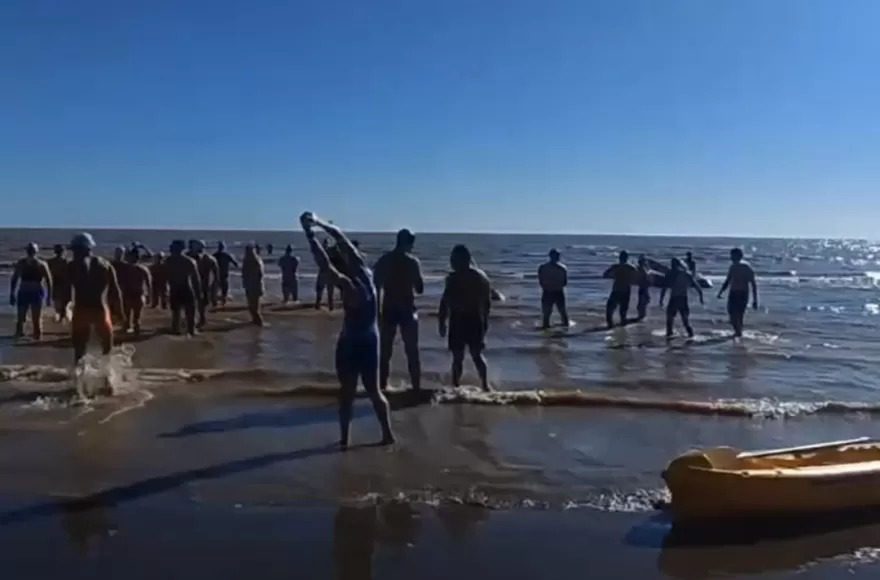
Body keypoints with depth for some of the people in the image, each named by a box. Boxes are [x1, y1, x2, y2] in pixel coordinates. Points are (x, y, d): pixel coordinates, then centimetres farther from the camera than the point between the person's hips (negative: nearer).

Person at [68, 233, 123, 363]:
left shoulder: (74, 266, 1)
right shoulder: (105, 265, 10)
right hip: (101, 310, 2)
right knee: (106, 346, 18)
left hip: (81, 310, -2)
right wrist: (119, 311, 11)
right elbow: (115, 290, 7)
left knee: (79, 348, 7)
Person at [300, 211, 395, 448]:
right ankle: (387, 434, 17)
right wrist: (322, 224, 9)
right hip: (370, 341, 7)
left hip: (351, 343, -6)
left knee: (347, 393, 4)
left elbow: (325, 266, -26)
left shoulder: (349, 286, -20)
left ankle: (344, 439, 10)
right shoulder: (367, 275, -2)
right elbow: (346, 245, 5)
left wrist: (310, 234, -22)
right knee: (374, 390, 15)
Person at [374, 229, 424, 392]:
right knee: (412, 352, 7)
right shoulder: (413, 261, -4)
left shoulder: (383, 261, 2)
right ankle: (416, 388, 7)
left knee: (385, 352, 10)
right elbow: (420, 288, 0)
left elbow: (376, 288, 0)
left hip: (388, 310, 2)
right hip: (407, 310, -2)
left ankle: (382, 387, 11)